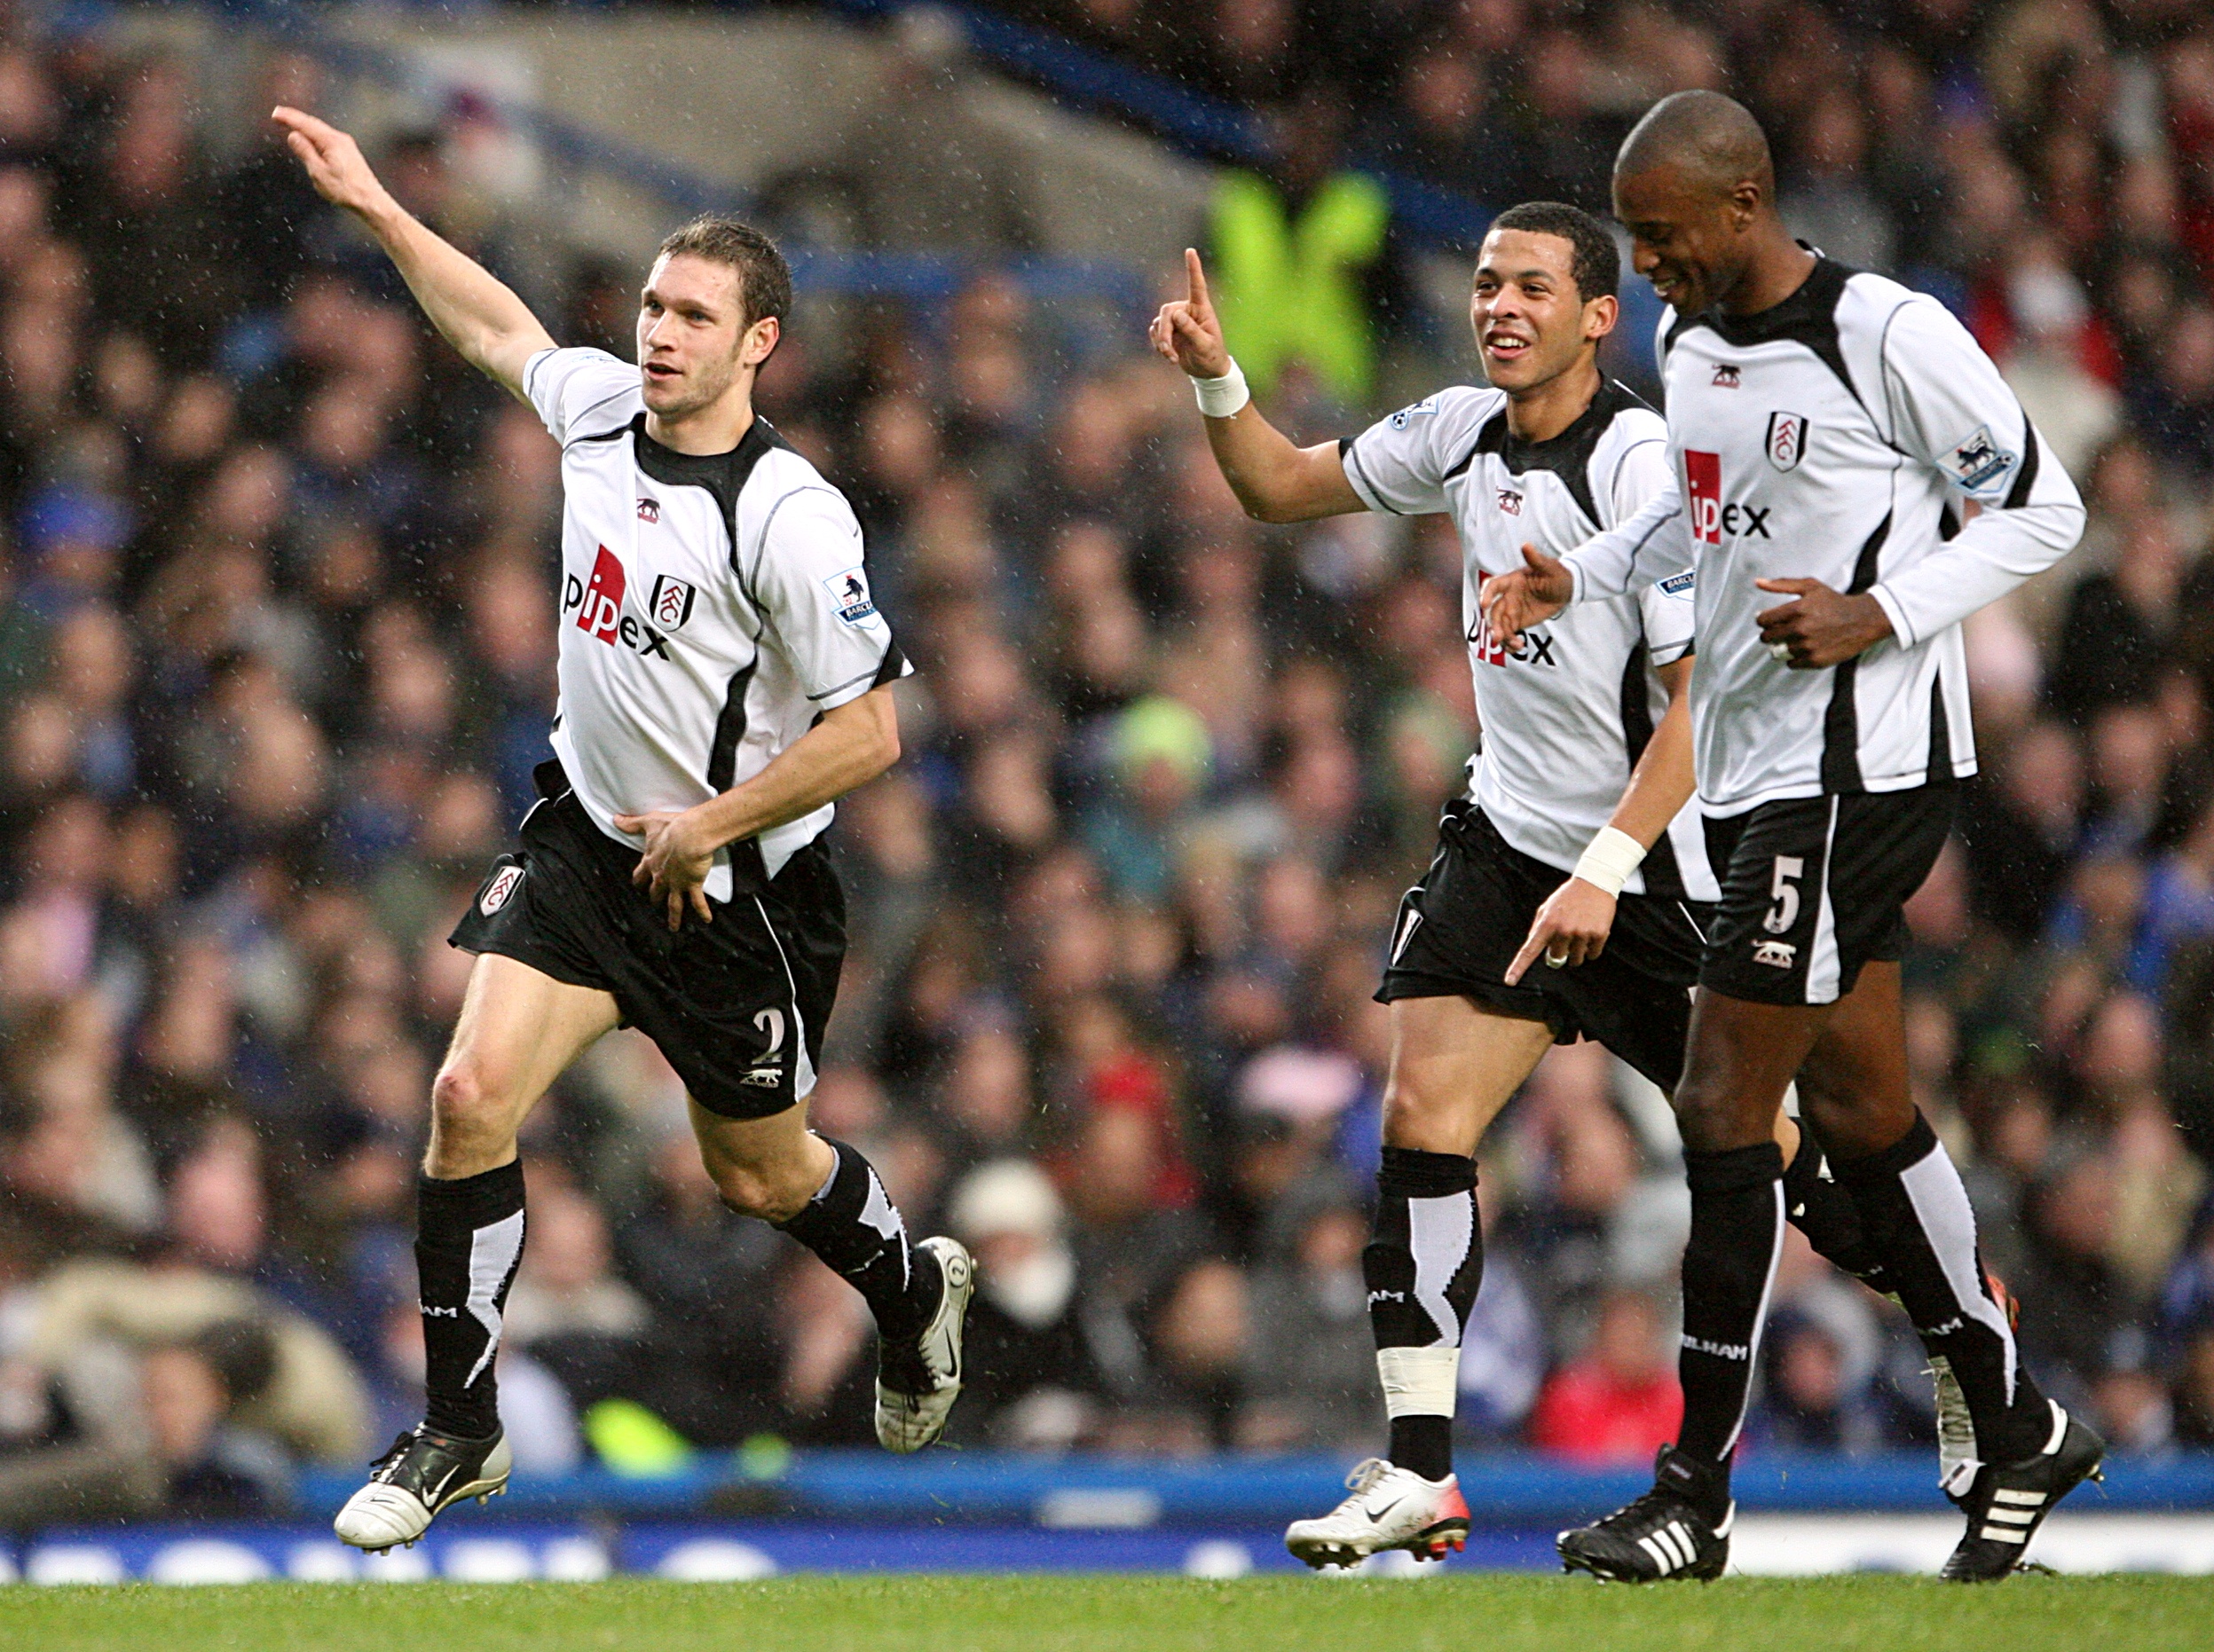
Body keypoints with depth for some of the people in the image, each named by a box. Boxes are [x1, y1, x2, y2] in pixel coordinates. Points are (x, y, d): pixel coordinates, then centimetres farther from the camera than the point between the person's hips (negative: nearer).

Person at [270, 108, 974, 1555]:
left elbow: (869, 732, -21)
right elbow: (499, 323, 20)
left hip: (738, 884, -5)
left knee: (760, 1175, 12)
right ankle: (460, 1431, -3)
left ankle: (913, 1287, 46)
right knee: (474, 1093, -13)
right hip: (585, 839, 5)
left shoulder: (790, 517, -22)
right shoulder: (599, 407, -3)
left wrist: (713, 824, -19)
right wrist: (375, 205, 20)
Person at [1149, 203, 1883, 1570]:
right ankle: (1419, 1469, -10)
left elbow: (1704, 696, -21)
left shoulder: (1647, 466, -18)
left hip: (1655, 870, -6)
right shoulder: (1463, 433, 3)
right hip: (1507, 835, 6)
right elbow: (1284, 488, 19)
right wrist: (1217, 379, 1)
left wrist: (1606, 868, -26)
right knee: (1423, 1115, -10)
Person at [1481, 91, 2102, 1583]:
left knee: (1724, 1108, -10)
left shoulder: (1887, 335, -14)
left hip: (1857, 768, -9)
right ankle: (2016, 1431, 25)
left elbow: (2042, 509, -8)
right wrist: (1574, 582, 12)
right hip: (1756, 775, 9)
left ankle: (1695, 1495, -6)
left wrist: (1880, 615, -19)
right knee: (1857, 1110, 13)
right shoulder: (1691, 340, 11)